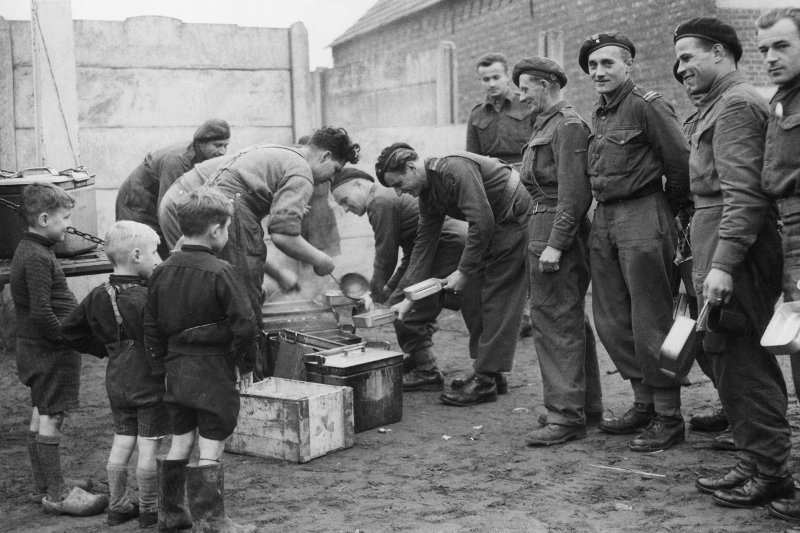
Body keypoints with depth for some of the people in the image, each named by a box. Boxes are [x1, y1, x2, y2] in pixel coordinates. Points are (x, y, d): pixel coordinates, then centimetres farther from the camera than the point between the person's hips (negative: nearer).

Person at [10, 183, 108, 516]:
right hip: (50, 350, -10)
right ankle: (56, 495, 2)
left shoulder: (28, 250, 13)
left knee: (41, 416, 16)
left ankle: (44, 485, 26)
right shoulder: (37, 258, -20)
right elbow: (41, 312, -25)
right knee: (50, 418, -4)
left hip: (39, 347, 10)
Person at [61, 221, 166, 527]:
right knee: (149, 447, 4)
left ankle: (117, 505, 26)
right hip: (149, 383, -7)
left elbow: (70, 329, 12)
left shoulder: (98, 295, 3)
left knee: (122, 443, 17)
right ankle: (148, 510, 14)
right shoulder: (145, 298, -21)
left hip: (116, 381, 7)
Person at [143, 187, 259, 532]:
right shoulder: (221, 272, -15)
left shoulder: (162, 273, 5)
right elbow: (244, 324, -15)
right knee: (210, 448, 0)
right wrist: (246, 365, -1)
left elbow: (152, 329, 10)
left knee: (181, 440, 17)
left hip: (176, 370, 6)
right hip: (214, 370, -6)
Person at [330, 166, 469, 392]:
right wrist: (389, 288, 23)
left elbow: (386, 253, -8)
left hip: (449, 244, -11)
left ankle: (426, 373, -3)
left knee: (402, 306, -8)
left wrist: (377, 291, 5)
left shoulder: (380, 202, -6)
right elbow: (411, 254, 27)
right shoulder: (392, 197, 26)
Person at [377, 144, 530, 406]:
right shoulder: (428, 192, 6)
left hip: (519, 220, -10)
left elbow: (482, 223, -28)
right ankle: (487, 372, 17)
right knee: (472, 298, 8)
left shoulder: (456, 170, -24)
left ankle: (485, 381, -4)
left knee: (497, 299, -9)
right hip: (497, 225, 10)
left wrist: (463, 271, -21)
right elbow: (424, 242, 9)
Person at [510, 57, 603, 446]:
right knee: (571, 319, 16)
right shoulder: (546, 125, 19)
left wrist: (554, 245, -23)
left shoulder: (567, 126, -12)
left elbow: (573, 192, -20)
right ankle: (587, 405, 26)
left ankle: (566, 417, -5)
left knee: (554, 321, -9)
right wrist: (545, 240, 15)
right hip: (546, 228, 11)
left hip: (556, 228, -11)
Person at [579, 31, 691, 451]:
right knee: (611, 321, 11)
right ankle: (644, 403, 24)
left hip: (642, 217, -8)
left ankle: (669, 418, 7)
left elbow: (679, 161, -10)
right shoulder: (599, 114, 14)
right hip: (604, 219, 8)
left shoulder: (646, 106, -10)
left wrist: (671, 211, 2)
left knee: (650, 323, -4)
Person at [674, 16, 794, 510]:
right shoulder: (722, 103, 21)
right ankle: (759, 463, 21)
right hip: (724, 250, 10)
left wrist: (722, 264, -25)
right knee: (746, 359, 13)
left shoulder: (736, 104, -11)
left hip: (734, 247, -10)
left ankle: (769, 470, 4)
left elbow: (742, 192, -20)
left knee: (740, 362, -5)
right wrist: (702, 259, 19)